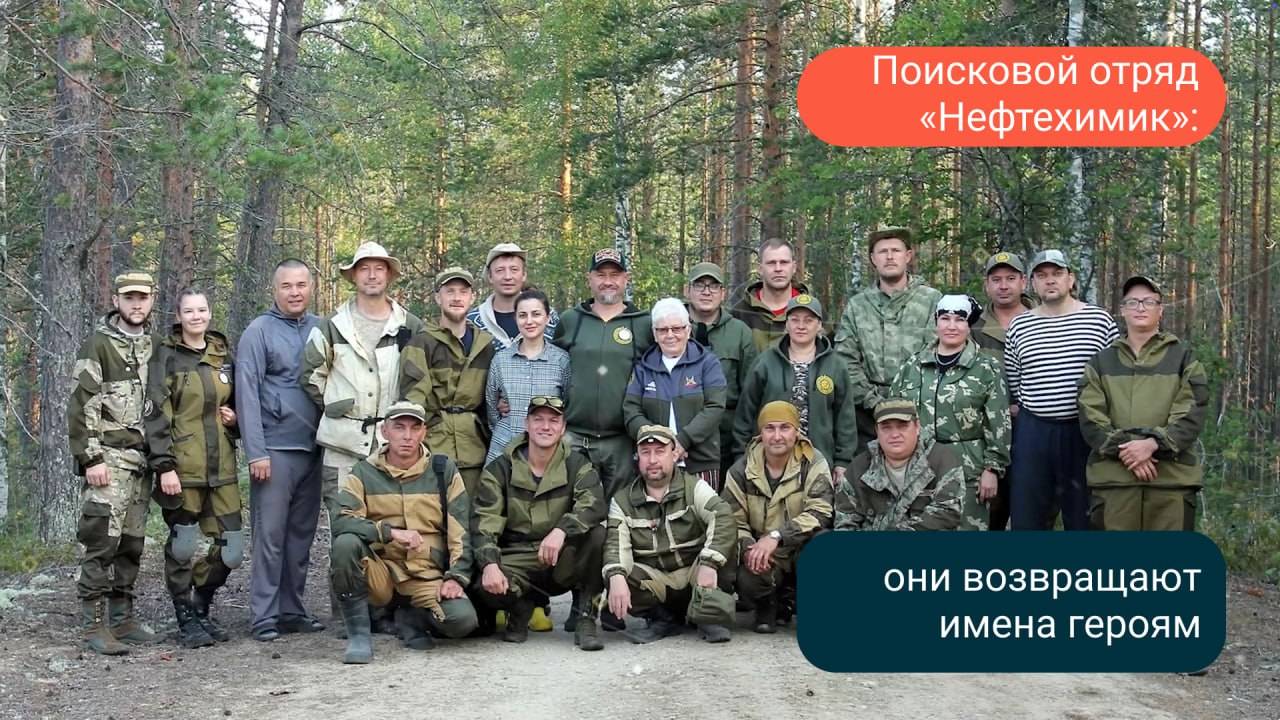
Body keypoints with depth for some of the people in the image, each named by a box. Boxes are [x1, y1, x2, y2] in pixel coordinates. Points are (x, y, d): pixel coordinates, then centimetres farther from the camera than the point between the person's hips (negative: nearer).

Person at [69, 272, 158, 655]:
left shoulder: (154, 348, 15)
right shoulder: (98, 344, -4)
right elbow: (81, 406, -9)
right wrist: (91, 459, -15)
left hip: (143, 460, 6)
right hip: (109, 458, -6)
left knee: (132, 543, 9)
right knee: (102, 541, -10)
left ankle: (122, 617, 18)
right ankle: (93, 625, -7)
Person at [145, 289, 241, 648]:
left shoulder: (224, 354, 13)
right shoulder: (166, 356, -1)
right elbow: (157, 414, -6)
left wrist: (235, 417, 3)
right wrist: (164, 466, -13)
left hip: (221, 466, 5)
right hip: (182, 466, -4)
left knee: (232, 547, 2)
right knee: (182, 544, -1)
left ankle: (201, 607, 25)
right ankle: (186, 621, 15)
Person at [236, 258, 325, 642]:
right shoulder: (258, 332, -3)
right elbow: (247, 393, -7)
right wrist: (256, 452, -12)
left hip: (312, 448, 5)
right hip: (275, 448, -5)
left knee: (301, 534, 10)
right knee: (270, 535, -3)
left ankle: (293, 611, 18)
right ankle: (264, 617, 4)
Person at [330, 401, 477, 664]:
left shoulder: (444, 471, 6)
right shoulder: (363, 473, 3)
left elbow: (461, 531, 4)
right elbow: (341, 521, -13)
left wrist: (456, 577, -8)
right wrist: (391, 532, -25)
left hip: (427, 576, 1)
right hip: (378, 572, -1)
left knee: (463, 620, -27)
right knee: (345, 543, -31)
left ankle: (410, 619, 8)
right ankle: (358, 634, -16)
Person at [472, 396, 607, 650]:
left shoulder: (577, 465, 1)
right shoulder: (500, 469, 3)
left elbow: (594, 505, -19)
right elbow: (485, 523, -7)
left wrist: (561, 531, -38)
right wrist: (490, 565, -26)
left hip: (563, 562, 0)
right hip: (517, 560, 0)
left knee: (596, 534, -29)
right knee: (488, 587, -32)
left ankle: (584, 617, -12)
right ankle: (521, 607, 6)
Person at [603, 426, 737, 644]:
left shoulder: (694, 487, -4)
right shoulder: (622, 500, 4)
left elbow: (723, 518, -22)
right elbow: (617, 542, -11)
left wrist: (708, 564, -37)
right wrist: (616, 577, -33)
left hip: (695, 574, -2)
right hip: (654, 580, 2)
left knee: (726, 538, -28)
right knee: (613, 579, -27)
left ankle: (709, 615, -16)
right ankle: (663, 618, -3)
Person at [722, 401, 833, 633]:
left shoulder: (813, 463, -9)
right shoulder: (742, 470, -1)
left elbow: (820, 512, -22)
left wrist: (775, 536, -34)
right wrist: (749, 549, -25)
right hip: (765, 563, 1)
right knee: (746, 580, -31)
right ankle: (767, 604, 9)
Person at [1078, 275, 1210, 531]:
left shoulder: (1183, 357, 11)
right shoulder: (1101, 362, 14)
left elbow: (1192, 414, -1)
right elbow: (1090, 418, 3)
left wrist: (1153, 444, -17)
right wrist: (1124, 450, -13)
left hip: (1172, 477, -1)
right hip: (1112, 477, 1)